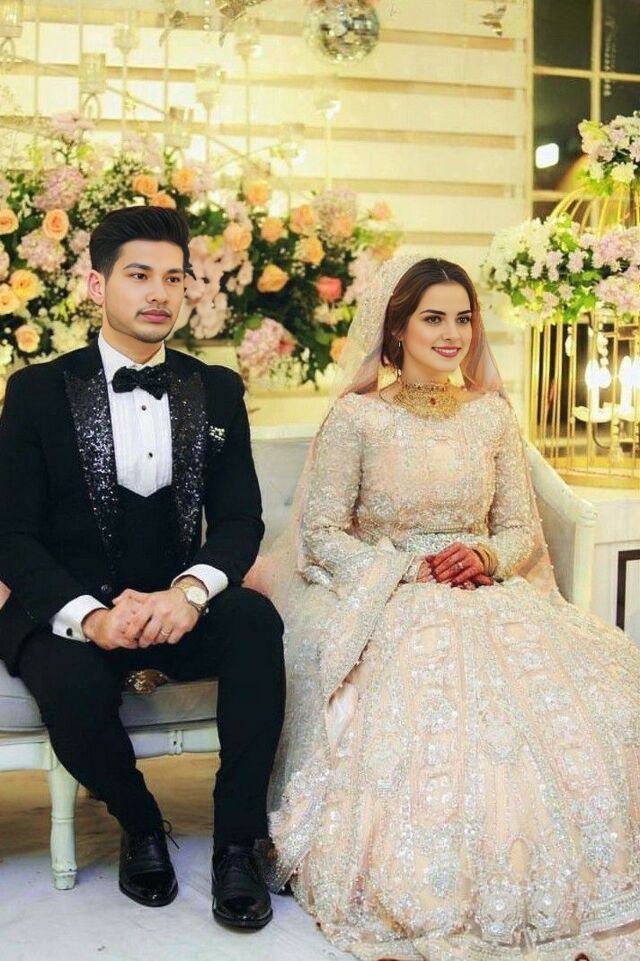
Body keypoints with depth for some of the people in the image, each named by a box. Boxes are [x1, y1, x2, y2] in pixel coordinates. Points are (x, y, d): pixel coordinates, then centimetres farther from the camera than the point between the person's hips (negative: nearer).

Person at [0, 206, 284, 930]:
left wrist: (190, 591, -22)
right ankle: (138, 822, -1)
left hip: (176, 607, 2)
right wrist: (91, 617, -25)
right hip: (67, 613, -2)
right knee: (72, 684, -34)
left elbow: (240, 519, 1)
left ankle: (237, 843, -17)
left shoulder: (217, 390, 9)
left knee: (255, 617, -30)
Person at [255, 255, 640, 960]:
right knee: (431, 733, -34)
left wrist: (486, 557, -11)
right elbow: (322, 532, -1)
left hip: (490, 601, 4)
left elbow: (522, 529, 12)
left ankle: (553, 897, -8)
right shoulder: (356, 417, 2)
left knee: (576, 719, -25)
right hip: (388, 607, -3)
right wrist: (407, 569, -14)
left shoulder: (492, 414, 13)